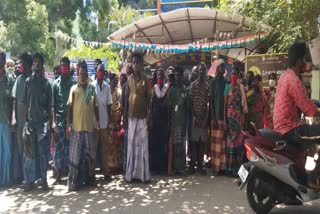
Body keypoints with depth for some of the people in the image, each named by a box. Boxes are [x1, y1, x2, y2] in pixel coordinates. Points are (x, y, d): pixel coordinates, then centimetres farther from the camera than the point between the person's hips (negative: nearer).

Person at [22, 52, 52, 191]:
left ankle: (44, 179, 14)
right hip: (30, 121, 0)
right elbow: (25, 102, 4)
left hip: (43, 121, 0)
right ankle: (30, 180, 13)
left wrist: (50, 122, 0)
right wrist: (25, 120, -2)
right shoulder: (28, 81, 4)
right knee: (29, 152, 4)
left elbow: (49, 105, 5)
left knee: (42, 152, 4)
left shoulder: (46, 83, 4)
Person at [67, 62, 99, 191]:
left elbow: (96, 107, 12)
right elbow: (70, 108, 0)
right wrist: (68, 125, -6)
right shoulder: (74, 89, 1)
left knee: (90, 154, 10)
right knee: (75, 155, 1)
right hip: (76, 127, -3)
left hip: (90, 126, 3)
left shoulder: (92, 89, 8)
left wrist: (98, 123, 8)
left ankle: (90, 178, 23)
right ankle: (73, 181, 8)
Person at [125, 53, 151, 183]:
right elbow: (126, 97, 9)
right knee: (131, 144, 6)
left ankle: (144, 174, 9)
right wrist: (125, 114, 5)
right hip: (131, 116, 3)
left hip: (142, 116, -2)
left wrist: (149, 116, -5)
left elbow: (149, 98, -1)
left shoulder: (145, 79, -1)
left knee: (143, 144, 2)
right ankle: (130, 173, 12)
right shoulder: (129, 79, 7)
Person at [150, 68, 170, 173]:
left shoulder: (167, 88, 4)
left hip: (164, 117, -1)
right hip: (155, 116, 2)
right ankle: (154, 164, 8)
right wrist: (150, 117, 2)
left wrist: (169, 119, -5)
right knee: (154, 140, 1)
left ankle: (163, 164, 6)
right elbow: (151, 102, 8)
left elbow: (168, 103, 1)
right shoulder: (154, 87, 9)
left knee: (164, 139, -2)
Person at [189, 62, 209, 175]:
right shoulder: (193, 85, 5)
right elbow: (190, 101, 1)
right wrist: (194, 116, -8)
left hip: (204, 116, 2)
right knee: (193, 141, -1)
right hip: (194, 115, -2)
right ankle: (192, 164, 6)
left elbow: (208, 102, 6)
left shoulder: (207, 86, 9)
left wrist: (205, 117, -4)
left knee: (202, 141, 3)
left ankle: (200, 165, 10)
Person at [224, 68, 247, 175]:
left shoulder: (241, 87, 6)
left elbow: (244, 103, 4)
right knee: (230, 138, 2)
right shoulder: (227, 87, 8)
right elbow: (225, 103, 4)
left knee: (238, 139, -1)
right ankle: (230, 167, 8)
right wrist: (224, 118, -2)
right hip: (230, 114, 0)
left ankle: (237, 167, 5)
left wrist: (243, 117, -4)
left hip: (239, 114, 0)